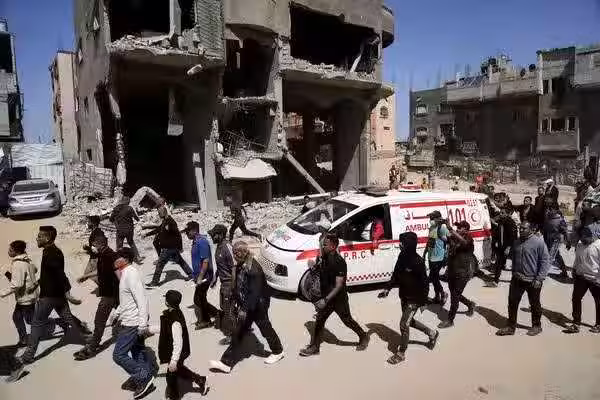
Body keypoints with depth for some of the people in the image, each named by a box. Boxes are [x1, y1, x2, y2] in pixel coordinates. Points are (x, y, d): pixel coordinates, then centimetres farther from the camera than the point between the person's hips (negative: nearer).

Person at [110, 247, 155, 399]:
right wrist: (115, 314, 25)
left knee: (118, 355, -4)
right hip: (130, 321, 10)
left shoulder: (131, 274, -21)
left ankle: (143, 377, 3)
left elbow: (142, 300, -26)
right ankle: (146, 379, 26)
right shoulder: (125, 273, 9)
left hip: (132, 323, -10)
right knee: (138, 352, 16)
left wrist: (143, 323, -29)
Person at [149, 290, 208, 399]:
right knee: (179, 369, 28)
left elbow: (178, 343, -30)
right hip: (174, 352, 9)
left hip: (176, 353, -9)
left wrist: (173, 361, -25)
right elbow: (164, 328, 13)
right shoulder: (171, 313, -6)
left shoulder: (175, 322, -34)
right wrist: (149, 329, 13)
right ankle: (200, 380, 40)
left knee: (171, 375, 11)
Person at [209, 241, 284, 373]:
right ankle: (226, 363, 16)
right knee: (238, 333, 10)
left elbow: (255, 293, -27)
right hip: (247, 305, 8)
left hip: (258, 305, -8)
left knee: (265, 328, 13)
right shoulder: (241, 265, -2)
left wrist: (245, 309, -23)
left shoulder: (253, 269, -28)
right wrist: (239, 305, 12)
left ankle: (278, 352, 38)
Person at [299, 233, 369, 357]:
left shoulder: (339, 262, -26)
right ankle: (314, 347, 23)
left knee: (347, 320, 12)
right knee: (319, 321, 10)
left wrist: (325, 300, -34)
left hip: (339, 299, -7)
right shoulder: (324, 258, -3)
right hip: (326, 297, 7)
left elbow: (339, 285, -29)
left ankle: (364, 337, 36)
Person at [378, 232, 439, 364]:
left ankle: (401, 353, 12)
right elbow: (396, 275, 9)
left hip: (415, 298, -8)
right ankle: (432, 333, 43)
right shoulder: (402, 256, -2)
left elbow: (425, 282, -18)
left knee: (404, 324, -4)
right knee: (409, 321, 20)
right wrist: (388, 289, 6)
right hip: (404, 296, 8)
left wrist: (424, 300, -14)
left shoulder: (418, 261, -24)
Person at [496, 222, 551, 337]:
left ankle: (536, 326, 31)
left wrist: (539, 278, -18)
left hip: (533, 280, -6)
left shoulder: (538, 242, -13)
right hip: (517, 279, 6)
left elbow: (545, 261, -14)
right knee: (512, 302, 6)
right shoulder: (517, 242, 8)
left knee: (534, 304, 12)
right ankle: (511, 326, 17)